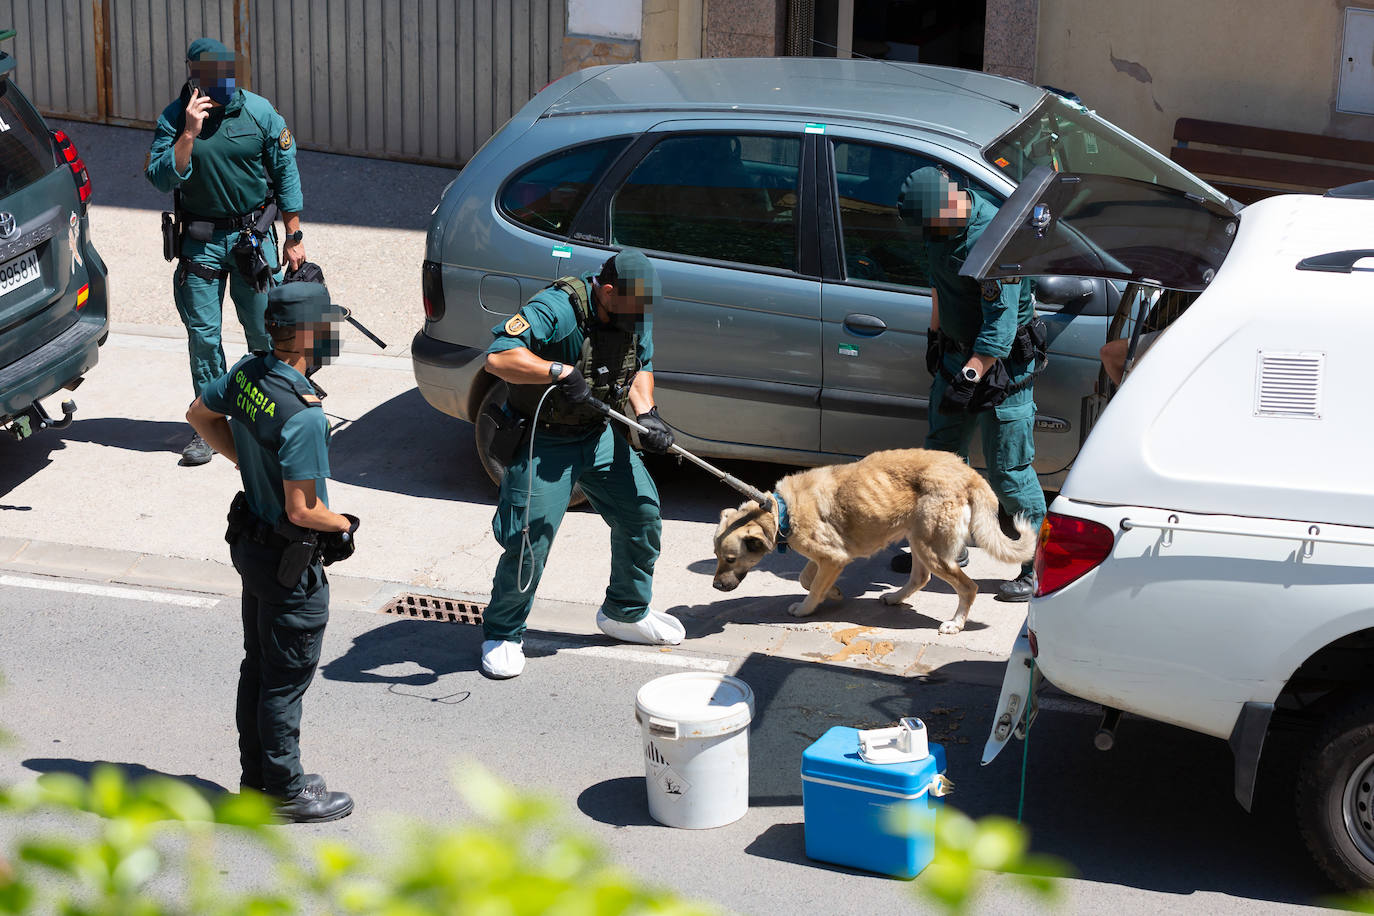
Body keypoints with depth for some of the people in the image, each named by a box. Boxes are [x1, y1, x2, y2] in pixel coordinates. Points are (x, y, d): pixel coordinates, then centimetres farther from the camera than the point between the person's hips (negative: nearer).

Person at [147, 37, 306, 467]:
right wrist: (189, 133, -25)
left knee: (265, 329, 1)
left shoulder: (258, 111, -4)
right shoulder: (173, 119, -5)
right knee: (202, 335, 2)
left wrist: (294, 236, 3)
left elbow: (285, 172, 3)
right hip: (200, 240, 0)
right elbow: (162, 178, -14)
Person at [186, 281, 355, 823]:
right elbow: (302, 510, -28)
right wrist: (344, 525, -8)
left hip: (251, 543, 9)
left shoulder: (247, 373, -5)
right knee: (285, 680, 5)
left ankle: (258, 777, 33)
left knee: (258, 666, 20)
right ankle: (286, 793, 19)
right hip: (291, 563, -9)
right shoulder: (303, 416, -31)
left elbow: (200, 414, 15)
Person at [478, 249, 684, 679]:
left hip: (599, 435, 7)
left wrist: (646, 413, -9)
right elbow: (498, 357, -35)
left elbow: (641, 367, 9)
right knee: (529, 539, -10)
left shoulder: (634, 317, -4)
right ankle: (502, 635, 11)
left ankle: (626, 613, 29)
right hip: (543, 441, -7)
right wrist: (560, 371, -42)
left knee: (642, 512, 8)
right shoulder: (558, 309, -28)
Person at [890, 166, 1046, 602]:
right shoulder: (943, 222, 0)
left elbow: (1001, 323, -27)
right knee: (943, 450, 16)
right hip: (958, 353, 9)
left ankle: (1038, 566, 4)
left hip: (1002, 361, -9)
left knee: (1008, 469, -5)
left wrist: (970, 376, -27)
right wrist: (935, 334, 23)